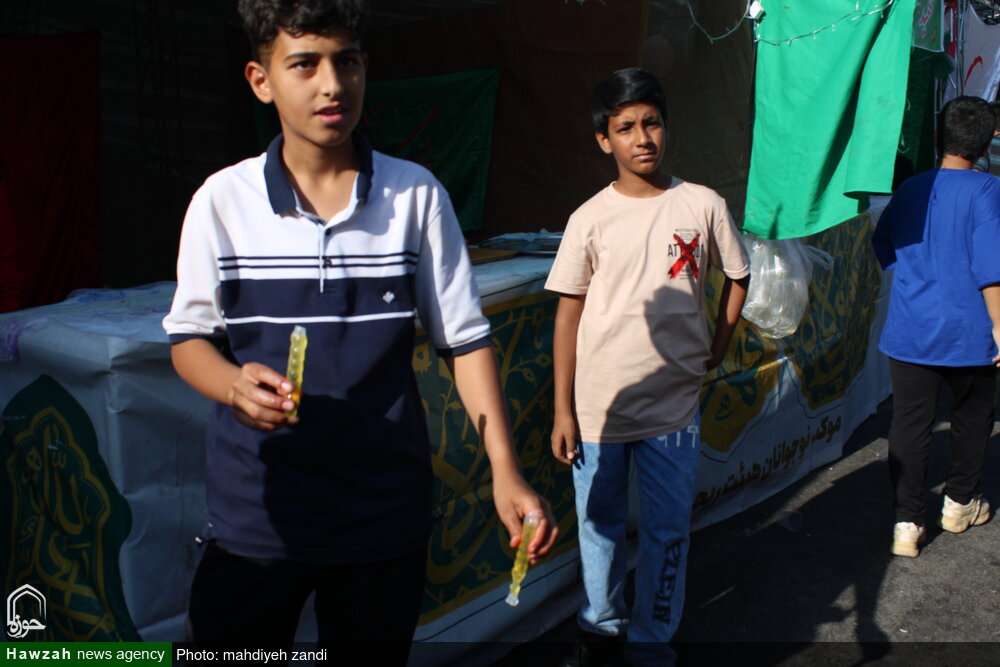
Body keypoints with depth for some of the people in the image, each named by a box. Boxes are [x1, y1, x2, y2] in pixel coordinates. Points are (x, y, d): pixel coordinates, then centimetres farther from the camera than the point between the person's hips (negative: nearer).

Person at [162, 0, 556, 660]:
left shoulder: (417, 194, -4)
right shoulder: (223, 199, -4)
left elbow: (465, 336, -2)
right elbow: (190, 336, 4)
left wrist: (506, 470, -10)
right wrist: (236, 384, -19)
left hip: (386, 515, 1)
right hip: (256, 512, 0)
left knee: (378, 644, 16)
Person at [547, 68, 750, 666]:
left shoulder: (704, 205, -2)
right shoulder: (590, 219, -4)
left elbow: (738, 278, 13)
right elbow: (569, 313, -1)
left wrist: (716, 348, 4)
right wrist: (563, 410, -4)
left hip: (674, 406, 0)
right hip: (598, 407, 0)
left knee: (668, 532, 11)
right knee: (600, 526, 15)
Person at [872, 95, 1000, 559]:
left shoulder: (908, 191, 3)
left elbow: (884, 249, 13)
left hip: (910, 333, 3)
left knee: (909, 425, 5)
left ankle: (907, 523, 4)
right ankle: (960, 502, 35)